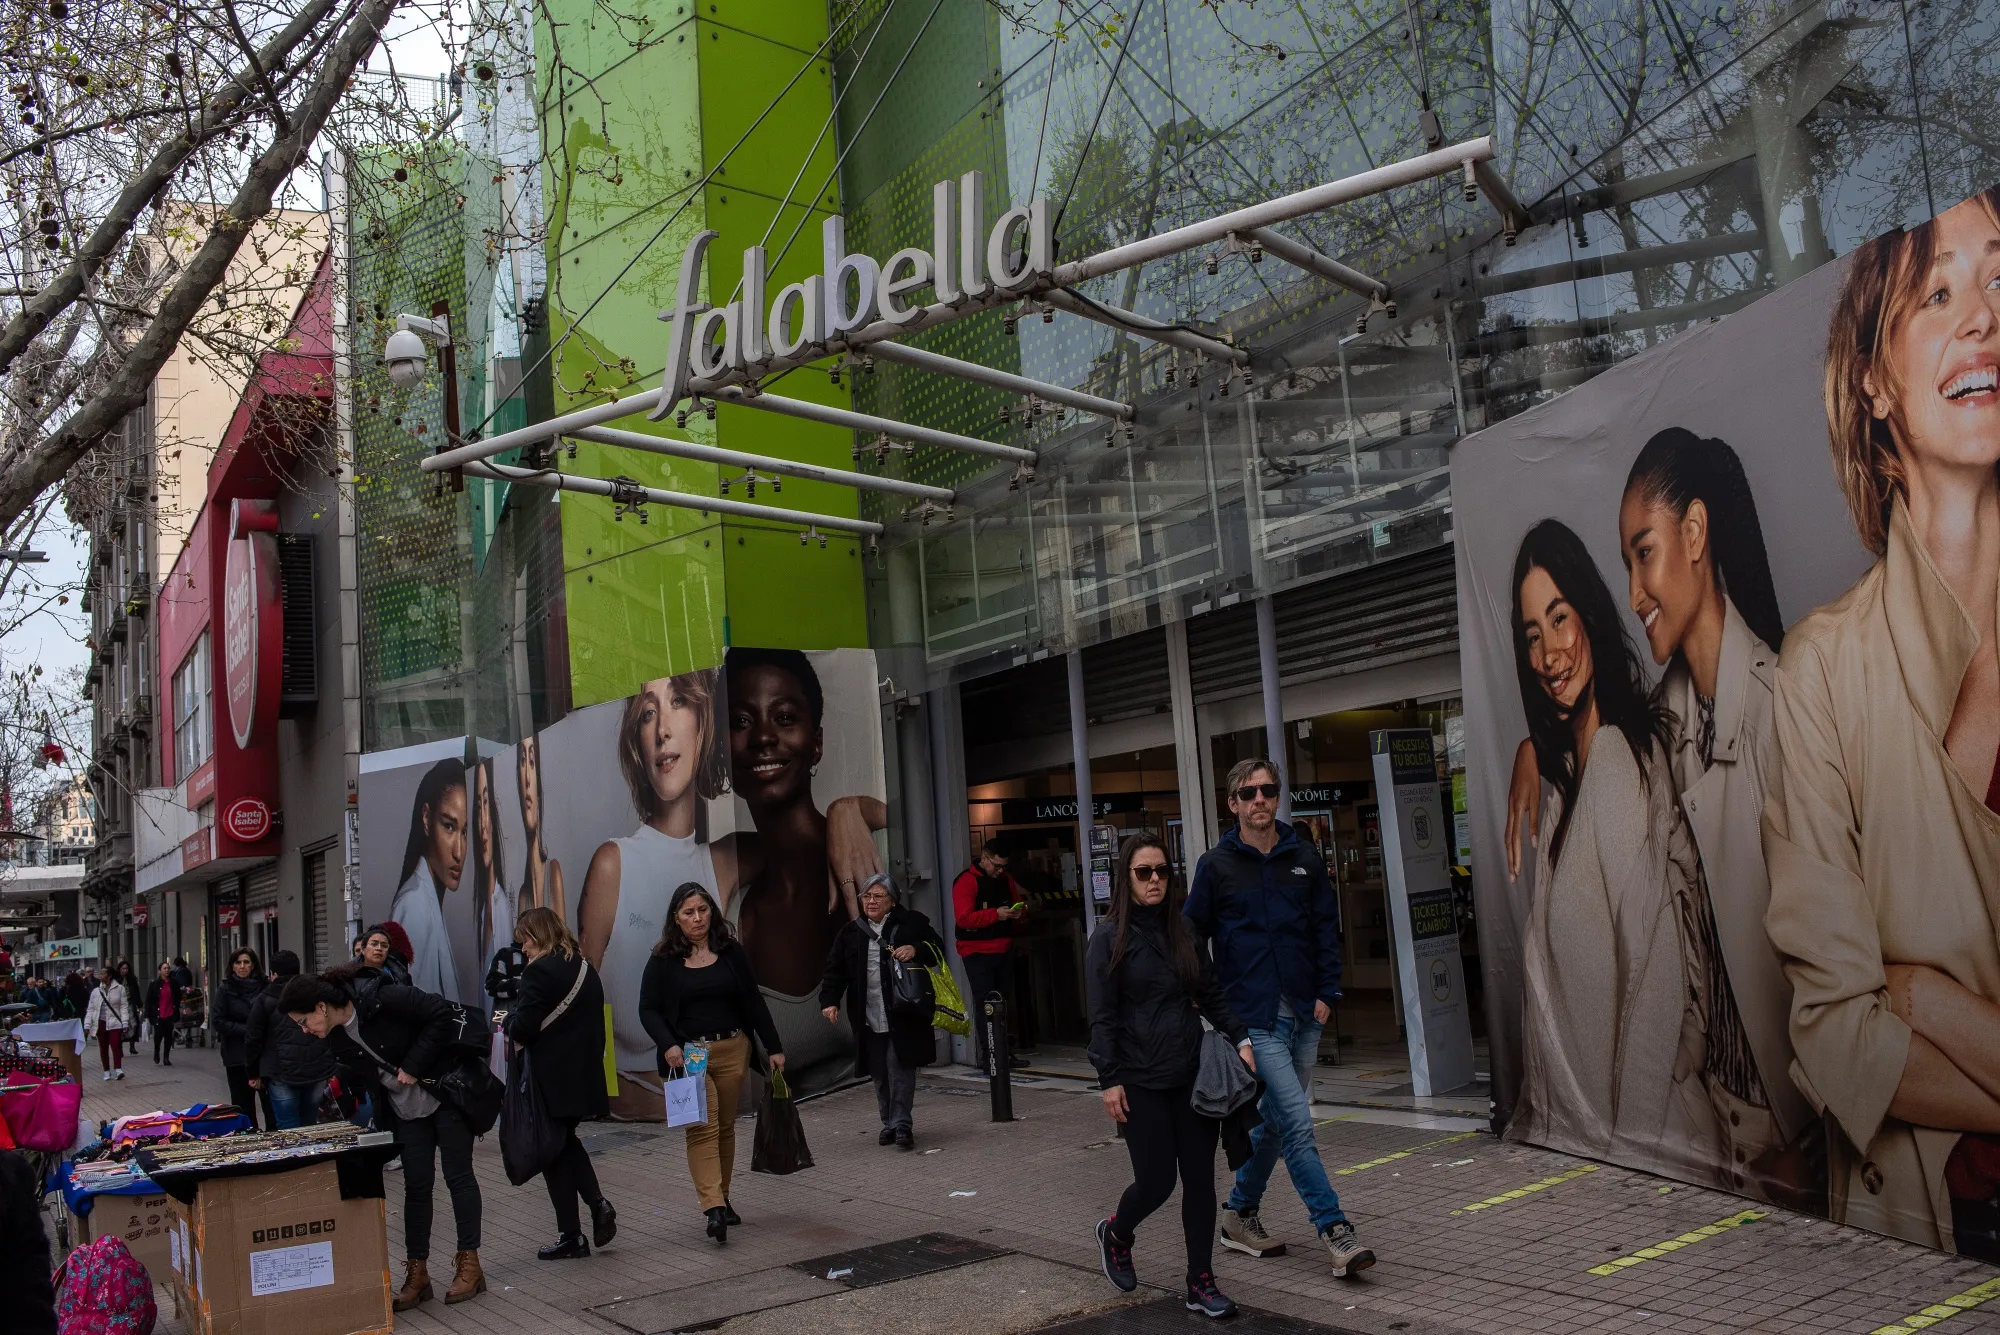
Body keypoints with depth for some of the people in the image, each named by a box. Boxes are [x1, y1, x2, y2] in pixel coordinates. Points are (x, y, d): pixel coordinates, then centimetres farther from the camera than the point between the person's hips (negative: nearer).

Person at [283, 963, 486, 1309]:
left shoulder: (382, 1000, -26)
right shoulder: (337, 1040, -3)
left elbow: (441, 1013, -25)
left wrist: (414, 1065, -23)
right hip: (408, 1108, 6)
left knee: (458, 1173, 1)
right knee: (416, 1183, 5)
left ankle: (469, 1264, 9)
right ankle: (417, 1272, 12)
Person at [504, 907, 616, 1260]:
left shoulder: (539, 972, -15)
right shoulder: (585, 968, 11)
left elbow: (522, 1029, -18)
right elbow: (595, 1022, 15)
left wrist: (509, 1018, 2)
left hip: (552, 1079, -8)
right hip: (584, 1074, 8)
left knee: (553, 1151, 3)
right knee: (567, 1142, 22)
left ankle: (570, 1236, 7)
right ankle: (598, 1204, 5)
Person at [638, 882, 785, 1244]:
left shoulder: (731, 953, 6)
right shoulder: (663, 960, 0)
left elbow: (754, 1003, 8)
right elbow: (648, 1010, -2)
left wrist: (774, 1048, 6)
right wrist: (668, 1046, -18)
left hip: (732, 1051, 3)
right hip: (688, 1055, -3)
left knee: (725, 1126, 8)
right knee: (702, 1128, -12)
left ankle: (722, 1200, 21)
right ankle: (714, 1208, -18)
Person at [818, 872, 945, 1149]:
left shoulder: (911, 922, 3)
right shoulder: (851, 932, 12)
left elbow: (938, 947, 6)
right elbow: (835, 970, 10)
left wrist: (916, 949, -13)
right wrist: (829, 1000, -3)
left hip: (903, 1015, -3)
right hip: (869, 1019, 3)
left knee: (900, 1069, -8)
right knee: (879, 1074, 7)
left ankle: (901, 1124, -1)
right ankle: (889, 1123, 20)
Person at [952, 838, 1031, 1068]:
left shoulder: (1006, 880, 11)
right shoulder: (966, 881, -11)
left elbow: (1018, 903, 23)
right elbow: (963, 918, -20)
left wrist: (1020, 911, -1)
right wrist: (996, 914, -26)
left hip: (1004, 950, 7)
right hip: (978, 953, -7)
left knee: (1006, 1002, 9)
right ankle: (988, 1052, -2)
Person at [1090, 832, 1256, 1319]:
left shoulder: (1183, 929, 9)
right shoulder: (1109, 939, -6)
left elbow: (1211, 993, 13)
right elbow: (1102, 1017, -7)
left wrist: (1240, 1037, 0)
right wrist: (1109, 1081, -11)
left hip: (1191, 1073, 5)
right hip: (1141, 1081, -4)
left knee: (1199, 1177, 4)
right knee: (1156, 1180, 0)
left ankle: (1201, 1283, 16)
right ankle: (1115, 1234, 32)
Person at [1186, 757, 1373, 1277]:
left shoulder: (1304, 858, 7)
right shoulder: (1217, 865, -2)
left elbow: (1326, 927, 11)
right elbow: (1193, 936, 4)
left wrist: (1327, 992, 2)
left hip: (1305, 1014, 5)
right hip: (1255, 1017, -4)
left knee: (1275, 1121, 13)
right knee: (1297, 1124, -11)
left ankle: (1240, 1215, 29)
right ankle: (1334, 1231, -5)